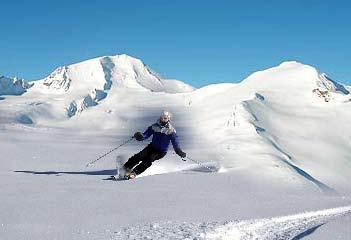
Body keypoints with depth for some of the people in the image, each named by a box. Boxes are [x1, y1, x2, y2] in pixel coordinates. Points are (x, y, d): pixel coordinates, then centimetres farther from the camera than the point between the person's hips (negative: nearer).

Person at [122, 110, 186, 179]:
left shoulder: (171, 130, -7)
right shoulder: (155, 126, 0)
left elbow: (175, 142, -9)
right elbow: (146, 134, -3)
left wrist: (179, 151, -26)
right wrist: (141, 136, -26)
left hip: (161, 151, -3)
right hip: (152, 147, 3)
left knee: (148, 160, -26)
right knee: (140, 156, -20)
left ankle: (134, 172, -26)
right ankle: (126, 167, -14)